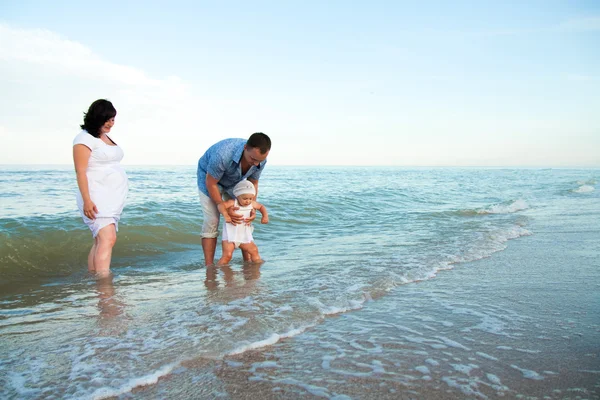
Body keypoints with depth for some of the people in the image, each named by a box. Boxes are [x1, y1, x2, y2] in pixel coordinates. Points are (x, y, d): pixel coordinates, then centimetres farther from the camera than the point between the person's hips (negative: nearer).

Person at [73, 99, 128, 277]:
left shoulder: (106, 137, 18)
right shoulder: (85, 138, -7)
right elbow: (80, 171, -13)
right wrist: (87, 201, -21)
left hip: (112, 198, 8)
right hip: (97, 198, -8)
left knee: (100, 240, 8)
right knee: (108, 238, -20)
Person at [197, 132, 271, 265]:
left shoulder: (260, 159, -25)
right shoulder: (223, 154, -44)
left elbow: (253, 184, -7)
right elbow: (211, 184, -29)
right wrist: (224, 209, -28)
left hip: (234, 182, 5)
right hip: (209, 178, -5)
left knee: (243, 219, -1)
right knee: (212, 221, -14)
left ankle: (248, 261, 8)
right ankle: (209, 266, -10)